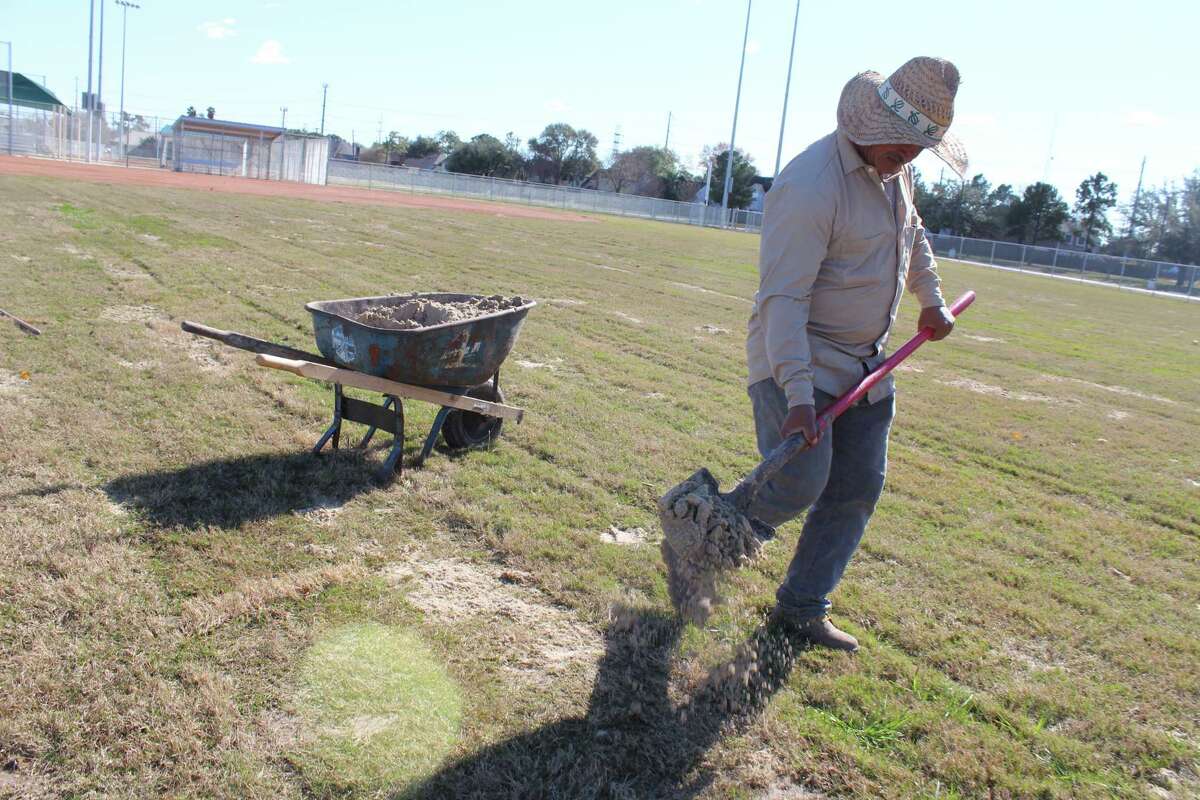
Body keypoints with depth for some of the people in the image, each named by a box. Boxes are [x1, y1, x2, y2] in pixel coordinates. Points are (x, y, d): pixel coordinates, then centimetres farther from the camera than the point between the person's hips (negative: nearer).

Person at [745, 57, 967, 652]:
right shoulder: (811, 188, -23)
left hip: (864, 360, 9)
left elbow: (911, 230, 30)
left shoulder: (894, 167, 8)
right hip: (798, 357, -9)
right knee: (799, 483, -17)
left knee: (857, 490, 8)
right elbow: (782, 298, -28)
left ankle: (801, 609, 20)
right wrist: (798, 394, -33)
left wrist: (931, 300, 34)